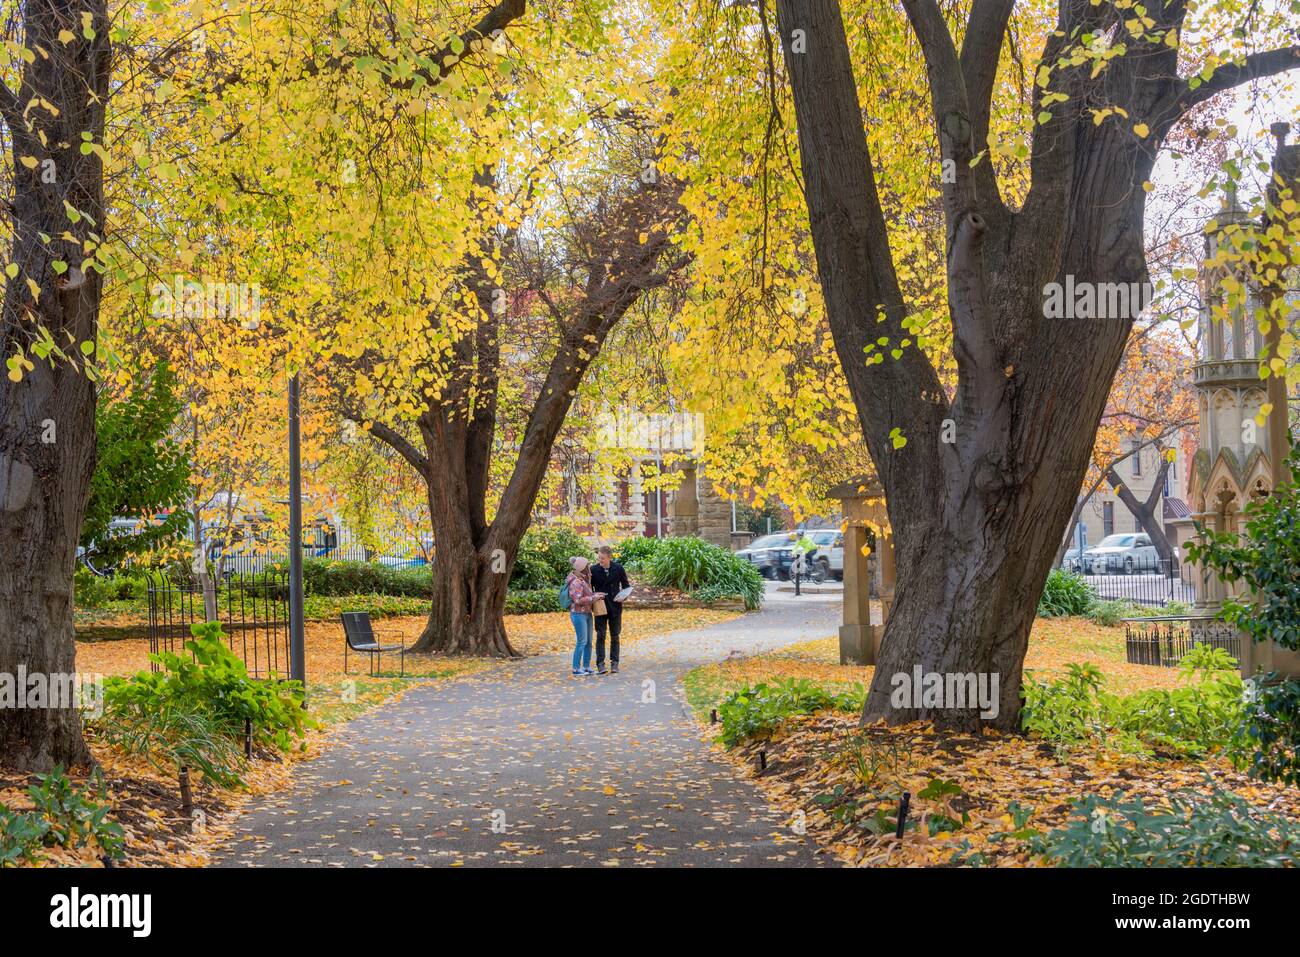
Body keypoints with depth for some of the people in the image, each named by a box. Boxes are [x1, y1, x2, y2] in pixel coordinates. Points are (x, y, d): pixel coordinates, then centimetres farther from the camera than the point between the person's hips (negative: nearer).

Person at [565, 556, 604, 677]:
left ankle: (586, 667, 14)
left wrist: (596, 594, 5)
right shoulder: (576, 582, -17)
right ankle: (576, 669, -2)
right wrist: (594, 597, -18)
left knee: (589, 642, 9)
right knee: (581, 642, -8)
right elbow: (578, 600, -23)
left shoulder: (584, 580, 12)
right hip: (578, 614, -9)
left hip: (587, 613, 9)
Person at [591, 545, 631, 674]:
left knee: (615, 636, 7)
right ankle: (600, 663, -1)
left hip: (615, 607, 1)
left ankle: (614, 663, 13)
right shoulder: (594, 570, -6)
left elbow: (625, 585, 7)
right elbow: (589, 588, 4)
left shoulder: (618, 569, -4)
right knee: (600, 635, -4)